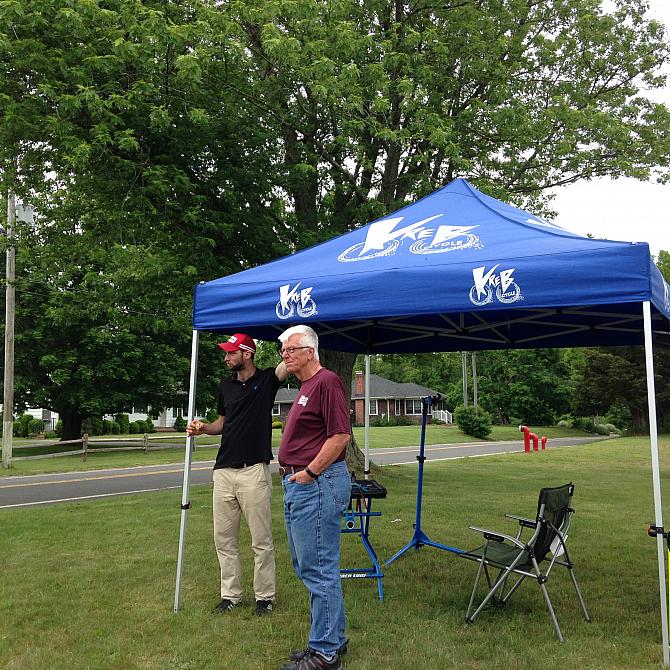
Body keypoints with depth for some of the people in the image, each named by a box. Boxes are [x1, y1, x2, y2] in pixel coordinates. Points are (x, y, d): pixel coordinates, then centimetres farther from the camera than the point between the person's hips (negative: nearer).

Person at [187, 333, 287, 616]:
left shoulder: (266, 380, -3)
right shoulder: (225, 386, 13)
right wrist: (203, 428, 6)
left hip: (254, 471, -5)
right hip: (223, 472, 6)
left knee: (262, 540, 3)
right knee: (224, 539, 11)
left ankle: (265, 596, 15)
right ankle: (230, 595, 23)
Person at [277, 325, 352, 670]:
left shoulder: (326, 381, -12)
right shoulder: (305, 386, 19)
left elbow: (340, 435, -20)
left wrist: (309, 473, -17)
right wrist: (291, 473, 16)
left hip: (316, 484, -11)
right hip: (298, 485, 11)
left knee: (318, 569, -4)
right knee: (307, 566, 17)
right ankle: (333, 638, 28)